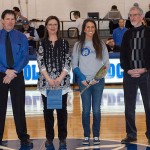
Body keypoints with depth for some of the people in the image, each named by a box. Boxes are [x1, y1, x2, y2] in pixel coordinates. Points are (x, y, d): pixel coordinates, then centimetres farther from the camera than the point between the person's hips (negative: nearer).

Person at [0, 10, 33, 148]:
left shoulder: (21, 37, 1)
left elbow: (25, 57, -5)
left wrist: (13, 72, -14)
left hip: (17, 75, 0)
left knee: (19, 107, 6)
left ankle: (23, 137, 15)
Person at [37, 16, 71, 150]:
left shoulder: (64, 43, 6)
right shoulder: (42, 43, 5)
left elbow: (68, 62, 0)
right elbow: (40, 63, -1)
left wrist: (60, 78, -11)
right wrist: (49, 79, -12)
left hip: (62, 82, 0)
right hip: (46, 82, 0)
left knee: (62, 110, 3)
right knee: (48, 110, 5)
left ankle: (63, 139, 11)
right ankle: (49, 138, 15)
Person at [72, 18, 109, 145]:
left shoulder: (101, 45, 5)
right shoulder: (78, 45, 3)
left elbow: (106, 64, 4)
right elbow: (74, 65, 2)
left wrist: (98, 77, -10)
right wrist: (82, 78, -10)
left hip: (98, 81, 0)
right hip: (84, 82, 0)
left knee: (96, 109, 3)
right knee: (86, 110, 3)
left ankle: (96, 135, 13)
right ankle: (86, 135, 12)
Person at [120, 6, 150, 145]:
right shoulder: (127, 34, 11)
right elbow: (123, 55, 8)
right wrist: (128, 70, -6)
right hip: (129, 74, 3)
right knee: (129, 106, 6)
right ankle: (131, 135, 15)